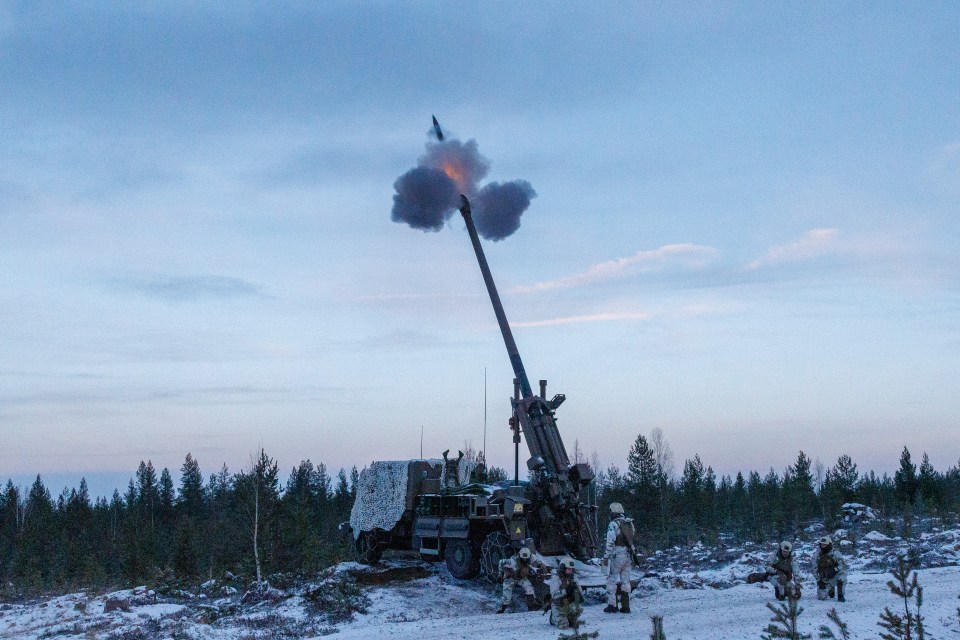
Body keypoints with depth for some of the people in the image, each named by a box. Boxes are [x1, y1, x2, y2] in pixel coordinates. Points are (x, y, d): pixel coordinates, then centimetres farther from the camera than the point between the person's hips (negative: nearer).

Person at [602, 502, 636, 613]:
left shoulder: (613, 524, -12)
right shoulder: (629, 523, 10)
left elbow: (610, 542, -16)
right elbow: (633, 540, 15)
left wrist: (606, 557, -11)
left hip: (616, 555, -6)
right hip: (628, 555, 6)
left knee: (612, 580, 3)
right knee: (625, 580, 11)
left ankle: (612, 605, 0)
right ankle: (625, 606, 11)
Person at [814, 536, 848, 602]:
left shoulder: (835, 553, -11)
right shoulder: (818, 555, 1)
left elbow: (843, 564, -19)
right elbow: (816, 569, 7)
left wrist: (834, 570, -32)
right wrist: (819, 580, -3)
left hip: (835, 576, -4)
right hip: (825, 580, 4)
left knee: (841, 575, -37)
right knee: (821, 597, -6)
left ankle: (840, 596, -19)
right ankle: (831, 589, 26)